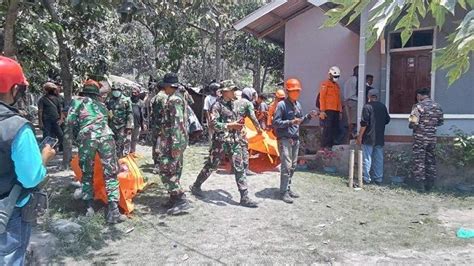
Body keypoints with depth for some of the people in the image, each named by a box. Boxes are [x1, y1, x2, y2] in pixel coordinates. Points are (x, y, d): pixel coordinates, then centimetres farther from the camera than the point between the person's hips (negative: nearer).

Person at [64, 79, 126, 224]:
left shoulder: (77, 101, 19)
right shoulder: (101, 104, 30)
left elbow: (71, 122, 9)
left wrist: (74, 139, 22)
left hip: (86, 138, -2)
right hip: (106, 136, 2)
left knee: (87, 174, 17)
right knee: (111, 174, 3)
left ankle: (89, 206, 14)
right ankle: (113, 211, -5)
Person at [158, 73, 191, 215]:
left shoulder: (174, 99, -16)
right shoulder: (180, 97, 16)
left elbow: (176, 123, -23)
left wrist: (175, 144, -25)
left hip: (172, 141, -10)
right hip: (180, 140, 10)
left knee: (166, 171, -9)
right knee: (174, 171, 15)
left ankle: (181, 200, -11)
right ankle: (174, 198, 23)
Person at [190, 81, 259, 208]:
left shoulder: (232, 103, 14)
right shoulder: (217, 105, -10)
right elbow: (213, 123, -18)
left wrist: (238, 124, 5)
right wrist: (230, 126, -23)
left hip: (234, 141, 7)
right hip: (221, 141, -6)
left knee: (240, 168, 1)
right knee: (211, 166, 6)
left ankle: (244, 197, 3)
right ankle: (196, 186, 28)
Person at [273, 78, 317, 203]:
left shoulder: (298, 105, 13)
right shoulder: (282, 105, -9)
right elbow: (276, 122, -13)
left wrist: (309, 116, 3)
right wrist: (290, 122, -23)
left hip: (295, 139, 8)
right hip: (285, 139, -8)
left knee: (293, 166, 12)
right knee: (286, 166, -10)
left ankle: (288, 188, 24)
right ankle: (284, 192, -3)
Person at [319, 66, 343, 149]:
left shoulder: (337, 86, 20)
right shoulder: (325, 84, -1)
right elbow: (322, 97, -8)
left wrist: (340, 111, 16)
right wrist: (322, 111, -14)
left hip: (336, 111, 7)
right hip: (328, 110, -7)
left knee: (335, 129, 5)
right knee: (327, 128, -10)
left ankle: (330, 145, 12)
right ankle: (324, 146, -7)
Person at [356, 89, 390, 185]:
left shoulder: (367, 107, -11)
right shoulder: (383, 106, 7)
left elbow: (364, 123, -15)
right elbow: (387, 120, 16)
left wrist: (360, 136, -8)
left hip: (369, 137, -5)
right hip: (380, 138, 5)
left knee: (367, 158, 1)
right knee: (379, 158, 10)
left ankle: (366, 178, 3)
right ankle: (378, 178, 14)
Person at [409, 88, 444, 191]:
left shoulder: (418, 106, -14)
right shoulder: (437, 106, 5)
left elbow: (413, 124, -19)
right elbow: (441, 122, 13)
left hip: (420, 137, -5)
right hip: (432, 137, 6)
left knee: (419, 161, 3)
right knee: (431, 160, 14)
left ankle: (420, 185, 5)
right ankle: (430, 185, 21)